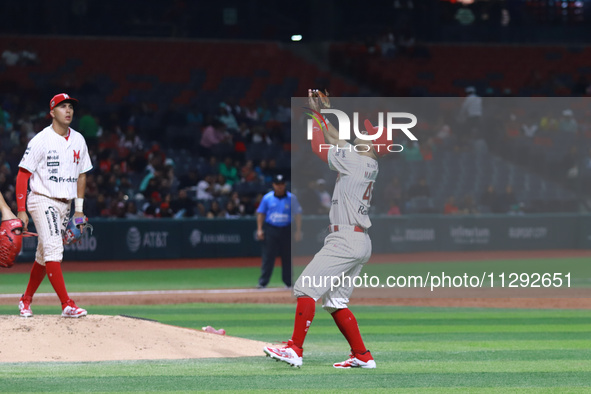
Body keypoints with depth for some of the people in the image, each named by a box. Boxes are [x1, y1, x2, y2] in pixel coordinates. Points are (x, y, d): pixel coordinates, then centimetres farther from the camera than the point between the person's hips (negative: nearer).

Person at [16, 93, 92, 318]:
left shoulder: (78, 140, 9)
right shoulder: (41, 141, -9)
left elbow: (81, 175, 19)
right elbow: (23, 175, -9)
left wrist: (79, 209, 14)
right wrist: (21, 211, -14)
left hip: (65, 204, 6)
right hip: (43, 201, -6)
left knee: (44, 255, 13)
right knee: (54, 249, -19)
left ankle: (26, 299, 29)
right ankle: (67, 305, -27)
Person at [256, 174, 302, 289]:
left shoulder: (291, 198, 2)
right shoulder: (267, 198, 3)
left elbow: (297, 214, 2)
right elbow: (261, 213, 9)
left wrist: (298, 231, -5)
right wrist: (259, 229, 1)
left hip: (286, 230, 1)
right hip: (271, 230, -1)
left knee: (287, 257, 6)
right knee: (268, 257, -5)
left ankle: (288, 282, 15)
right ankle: (263, 282, -6)